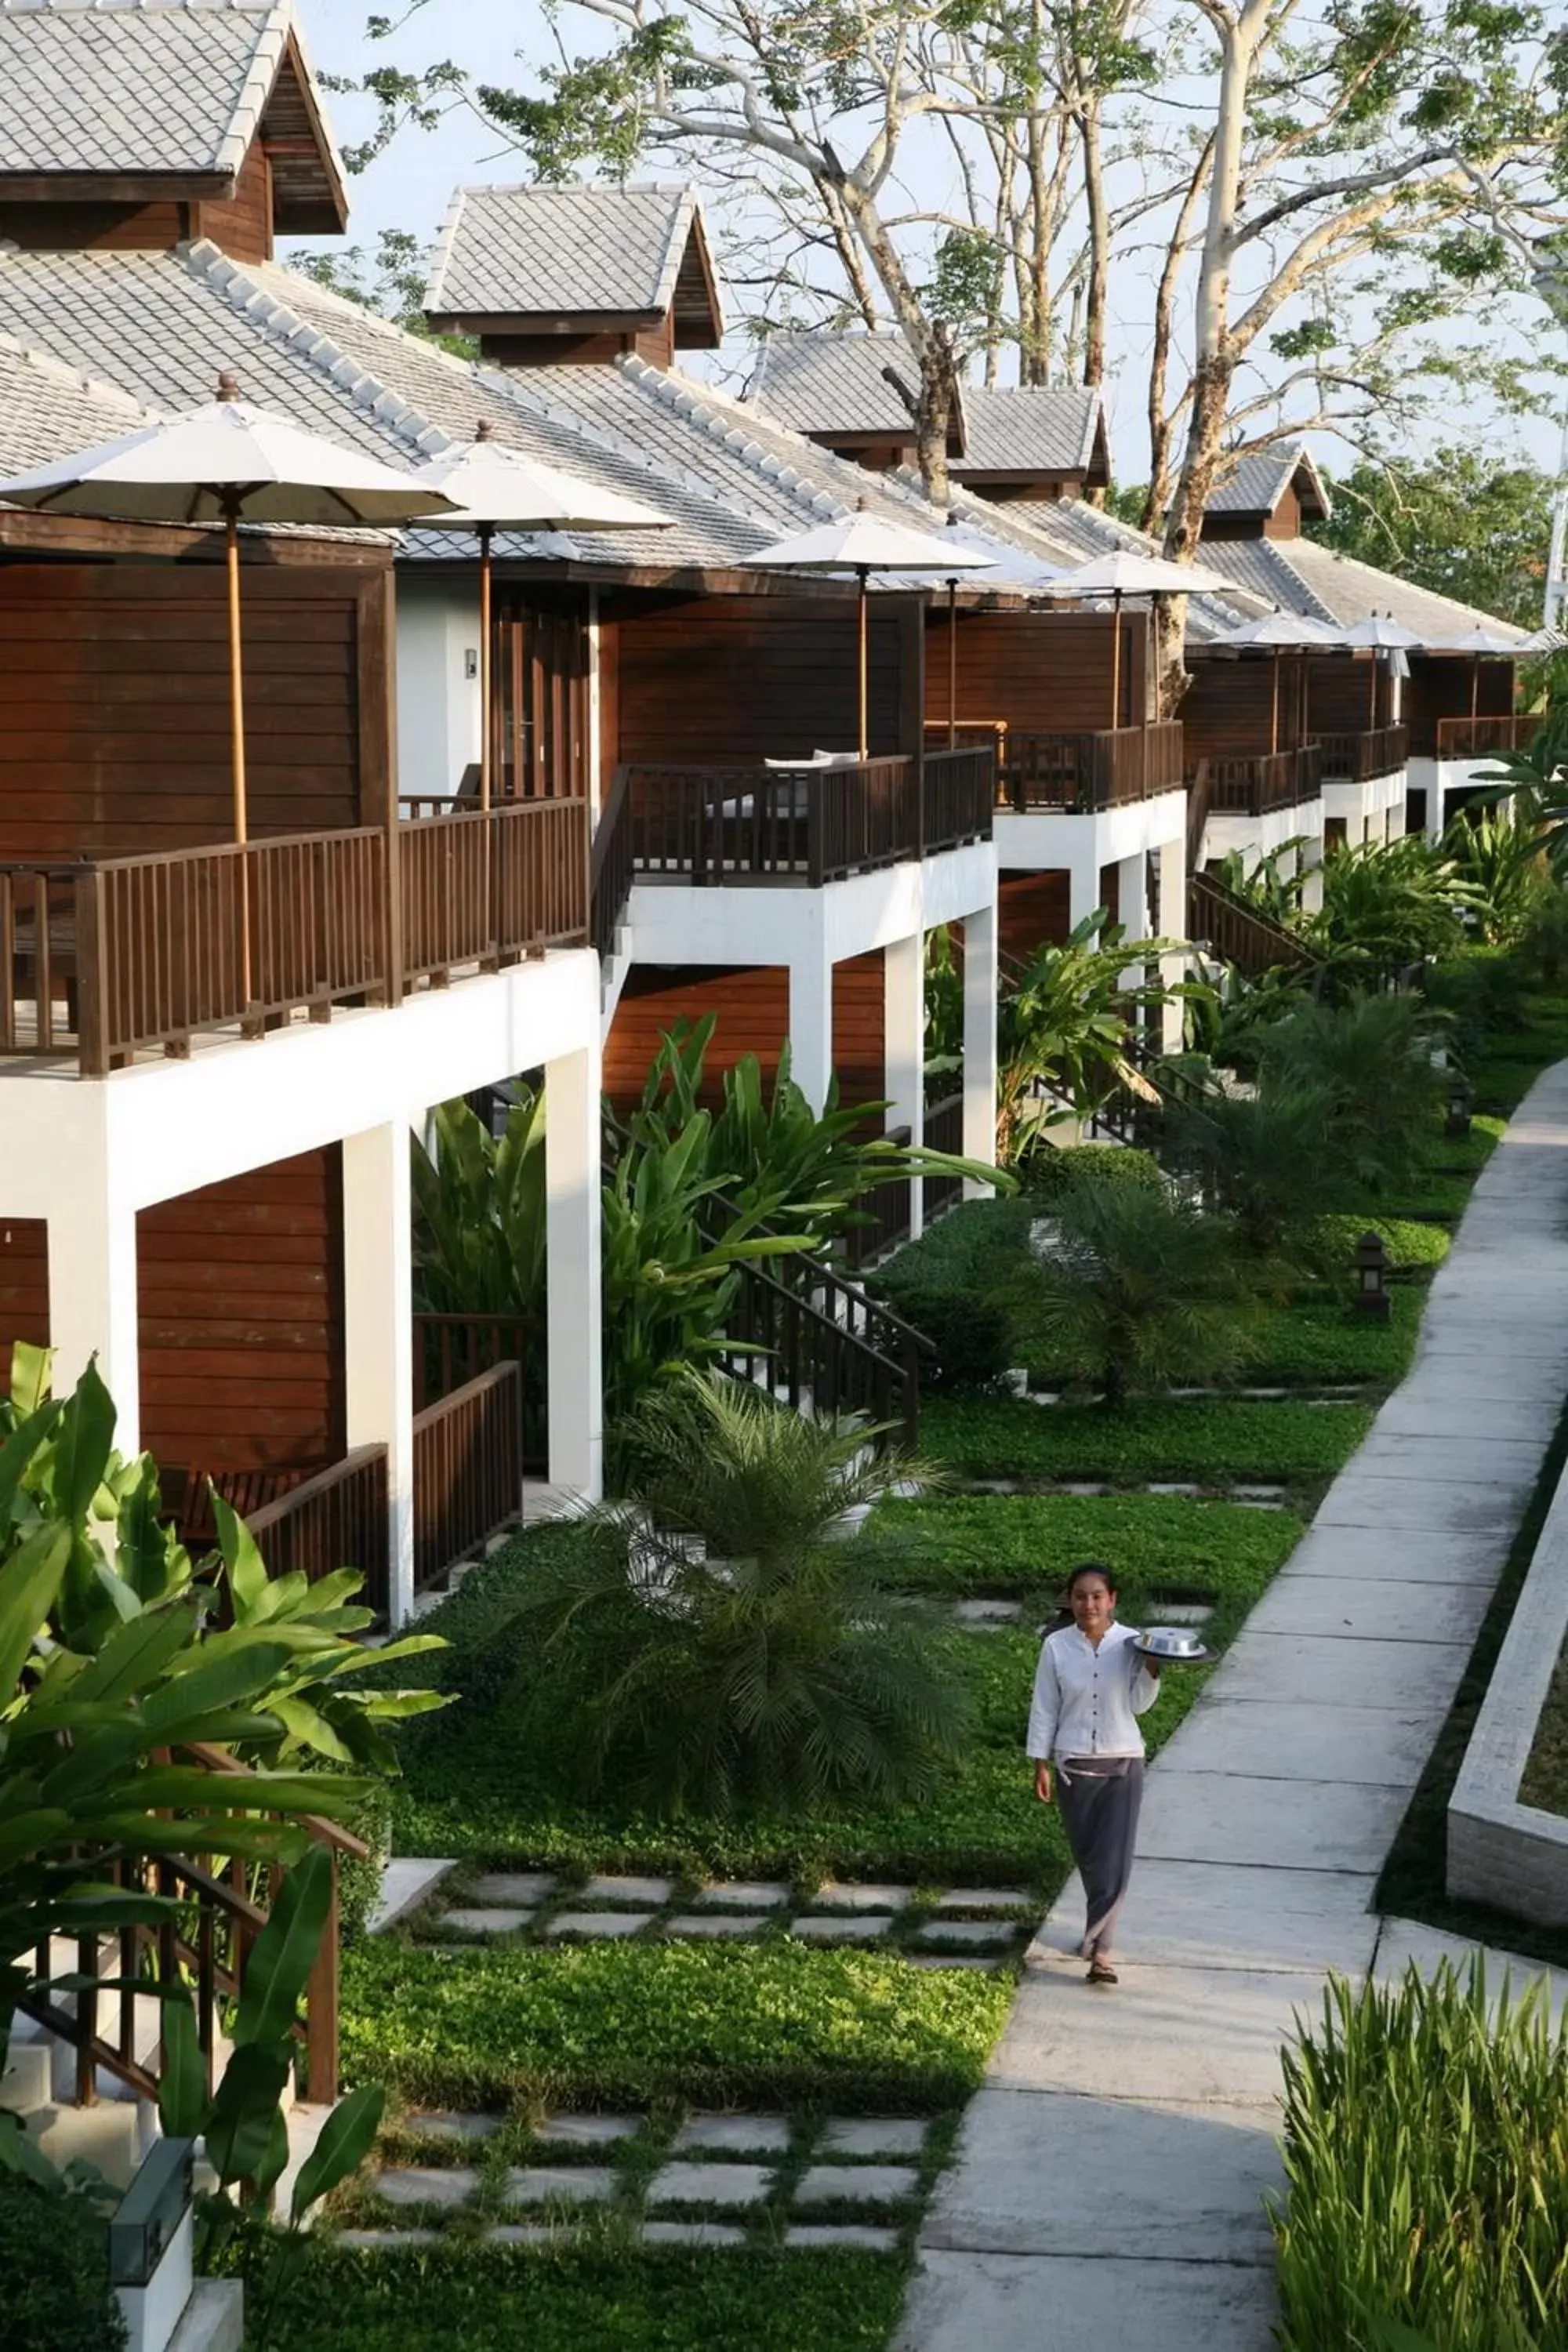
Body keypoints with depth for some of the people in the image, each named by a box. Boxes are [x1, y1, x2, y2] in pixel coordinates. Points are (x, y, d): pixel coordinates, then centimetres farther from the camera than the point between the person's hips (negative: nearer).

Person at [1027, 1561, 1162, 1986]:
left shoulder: (1131, 1643, -5)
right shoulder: (1057, 1647, -4)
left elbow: (1139, 1704, -6)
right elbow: (1045, 1708, 1)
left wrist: (1152, 1669, -22)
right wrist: (1041, 1764, 0)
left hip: (1123, 1764, -1)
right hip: (1073, 1764, 1)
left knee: (1115, 1858, -9)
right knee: (1087, 1855, 12)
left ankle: (1100, 1950, -10)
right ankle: (1101, 1927, 35)